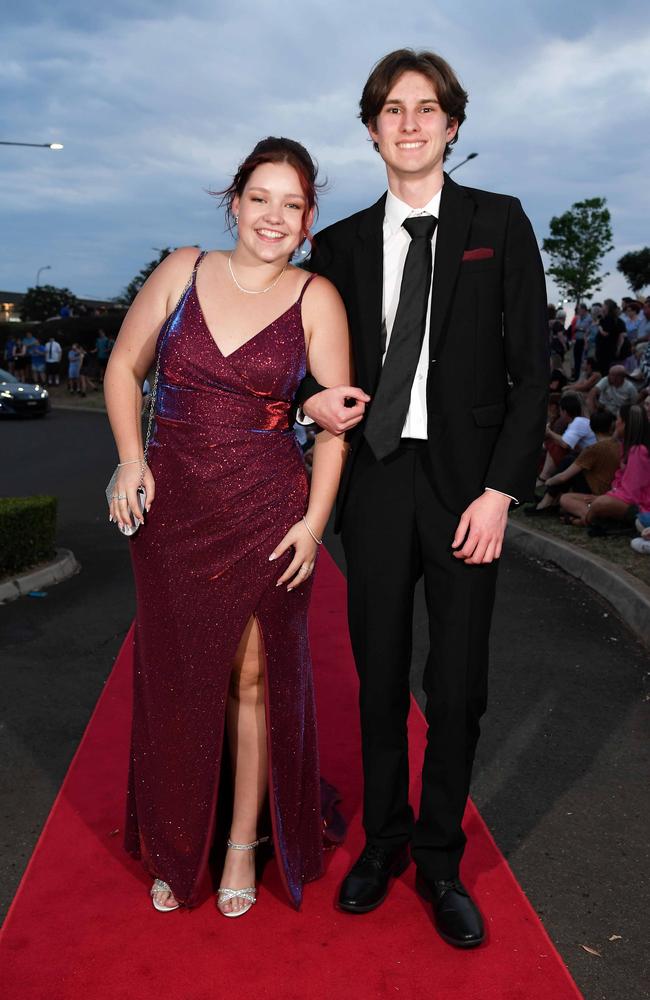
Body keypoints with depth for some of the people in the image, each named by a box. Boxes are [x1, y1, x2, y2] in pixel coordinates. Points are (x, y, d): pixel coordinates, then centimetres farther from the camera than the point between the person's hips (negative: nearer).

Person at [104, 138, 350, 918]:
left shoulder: (316, 299, -3)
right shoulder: (181, 272, 2)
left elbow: (336, 418, -2)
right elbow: (123, 367, 9)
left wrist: (314, 520, -9)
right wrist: (130, 459, -3)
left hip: (267, 515, -2)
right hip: (172, 510, 2)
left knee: (256, 677, 8)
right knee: (175, 680, 11)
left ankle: (244, 846, 28)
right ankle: (176, 853, 31)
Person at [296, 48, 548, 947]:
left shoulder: (500, 224, 2)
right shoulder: (342, 243, 9)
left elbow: (531, 366, -2)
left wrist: (500, 490, -10)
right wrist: (315, 397, -5)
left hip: (465, 482, -2)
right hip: (375, 477, 2)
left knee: (458, 684, 4)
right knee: (380, 675, 11)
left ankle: (440, 858, 24)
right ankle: (384, 838, 30)